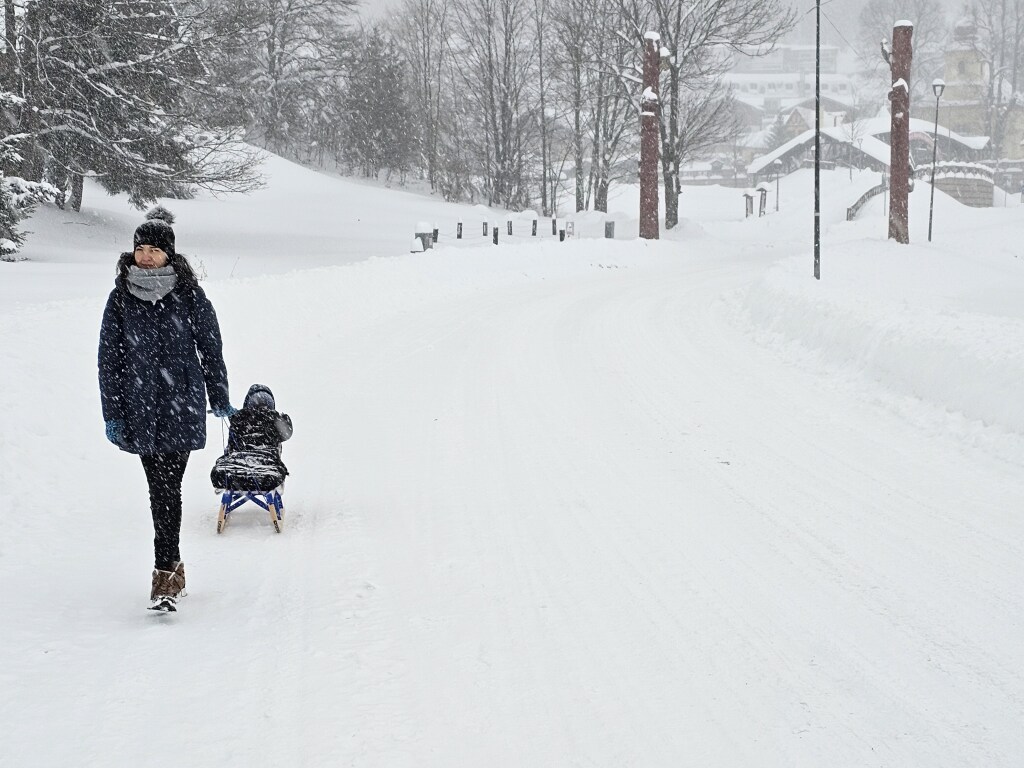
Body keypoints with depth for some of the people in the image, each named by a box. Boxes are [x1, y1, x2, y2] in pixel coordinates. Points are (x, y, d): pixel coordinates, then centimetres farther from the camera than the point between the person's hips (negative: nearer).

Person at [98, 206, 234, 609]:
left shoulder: (189, 296, -2)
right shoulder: (121, 298, 4)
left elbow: (210, 347, 6)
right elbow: (109, 358, 7)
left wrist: (219, 400, 10)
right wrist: (112, 413, 4)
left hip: (181, 406, -3)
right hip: (140, 409, 3)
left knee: (167, 488, -10)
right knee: (159, 488, 6)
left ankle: (164, 575, -10)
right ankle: (173, 566, 18)